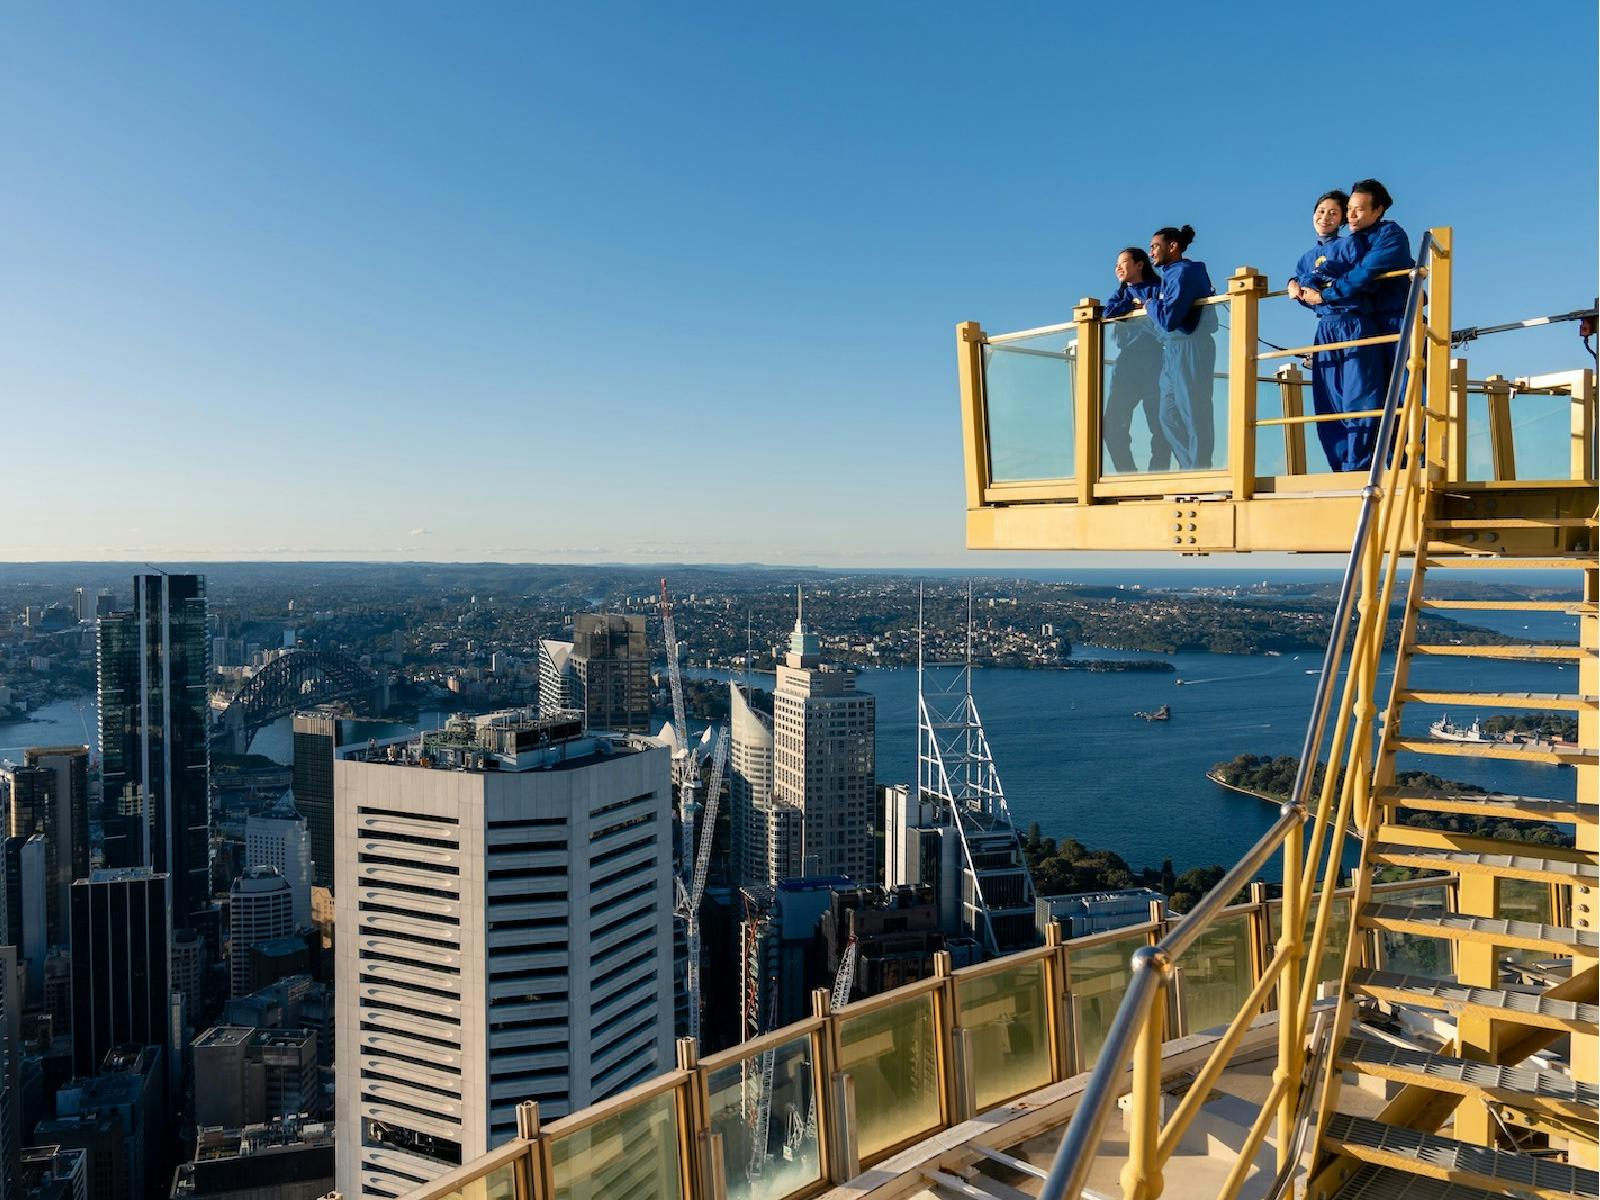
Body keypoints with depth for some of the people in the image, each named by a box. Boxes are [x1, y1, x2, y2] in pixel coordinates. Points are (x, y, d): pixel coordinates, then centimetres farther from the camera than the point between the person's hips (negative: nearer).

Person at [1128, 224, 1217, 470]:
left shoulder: (1183, 273, -14)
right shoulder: (1171, 274, 15)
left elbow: (1168, 318, -23)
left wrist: (1150, 305, -6)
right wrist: (1132, 283, 16)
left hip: (1190, 348, -10)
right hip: (1172, 351, 10)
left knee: (1194, 415, -8)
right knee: (1169, 417, 11)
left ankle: (1199, 471, -5)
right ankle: (1189, 467, 14)